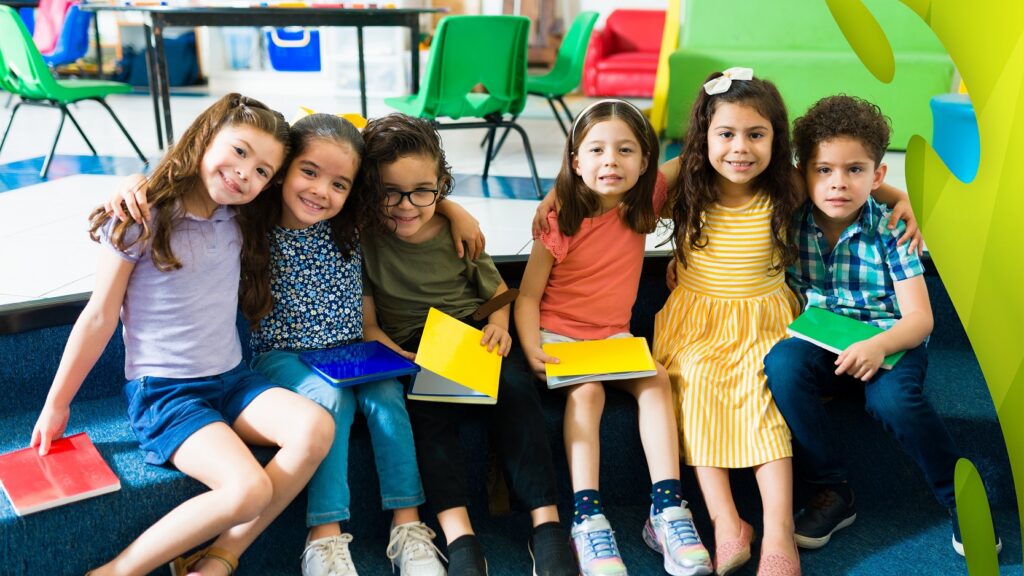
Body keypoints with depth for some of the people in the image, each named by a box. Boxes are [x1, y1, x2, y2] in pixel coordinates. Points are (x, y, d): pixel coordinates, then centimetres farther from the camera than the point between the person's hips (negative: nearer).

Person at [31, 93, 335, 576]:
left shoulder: (238, 221, 7)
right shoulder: (142, 219, -9)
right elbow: (100, 318, -2)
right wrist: (56, 405, 4)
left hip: (232, 381, 6)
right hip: (161, 391, -6)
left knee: (315, 428, -23)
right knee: (249, 490, -27)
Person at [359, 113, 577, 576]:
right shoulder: (365, 241, -2)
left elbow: (499, 293, 15)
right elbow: (366, 324, -2)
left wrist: (498, 323, -7)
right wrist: (401, 359, -20)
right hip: (412, 354, -1)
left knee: (516, 390, -27)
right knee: (427, 411, -32)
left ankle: (546, 524, -23)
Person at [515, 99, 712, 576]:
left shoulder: (643, 204, 0)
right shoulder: (559, 221, -11)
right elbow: (528, 295, -10)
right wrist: (531, 348, -26)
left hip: (615, 335, 4)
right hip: (558, 334, -3)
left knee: (656, 380, -24)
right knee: (586, 392, -31)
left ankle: (667, 507, -25)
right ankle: (587, 519, -34)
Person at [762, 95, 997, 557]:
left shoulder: (890, 231, -10)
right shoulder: (791, 222, -5)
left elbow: (920, 318, -12)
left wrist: (879, 346, -32)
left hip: (889, 341, -2)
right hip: (821, 343, 2)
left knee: (892, 399, -33)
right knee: (781, 362, -30)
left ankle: (961, 498, -5)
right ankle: (833, 494, -16)